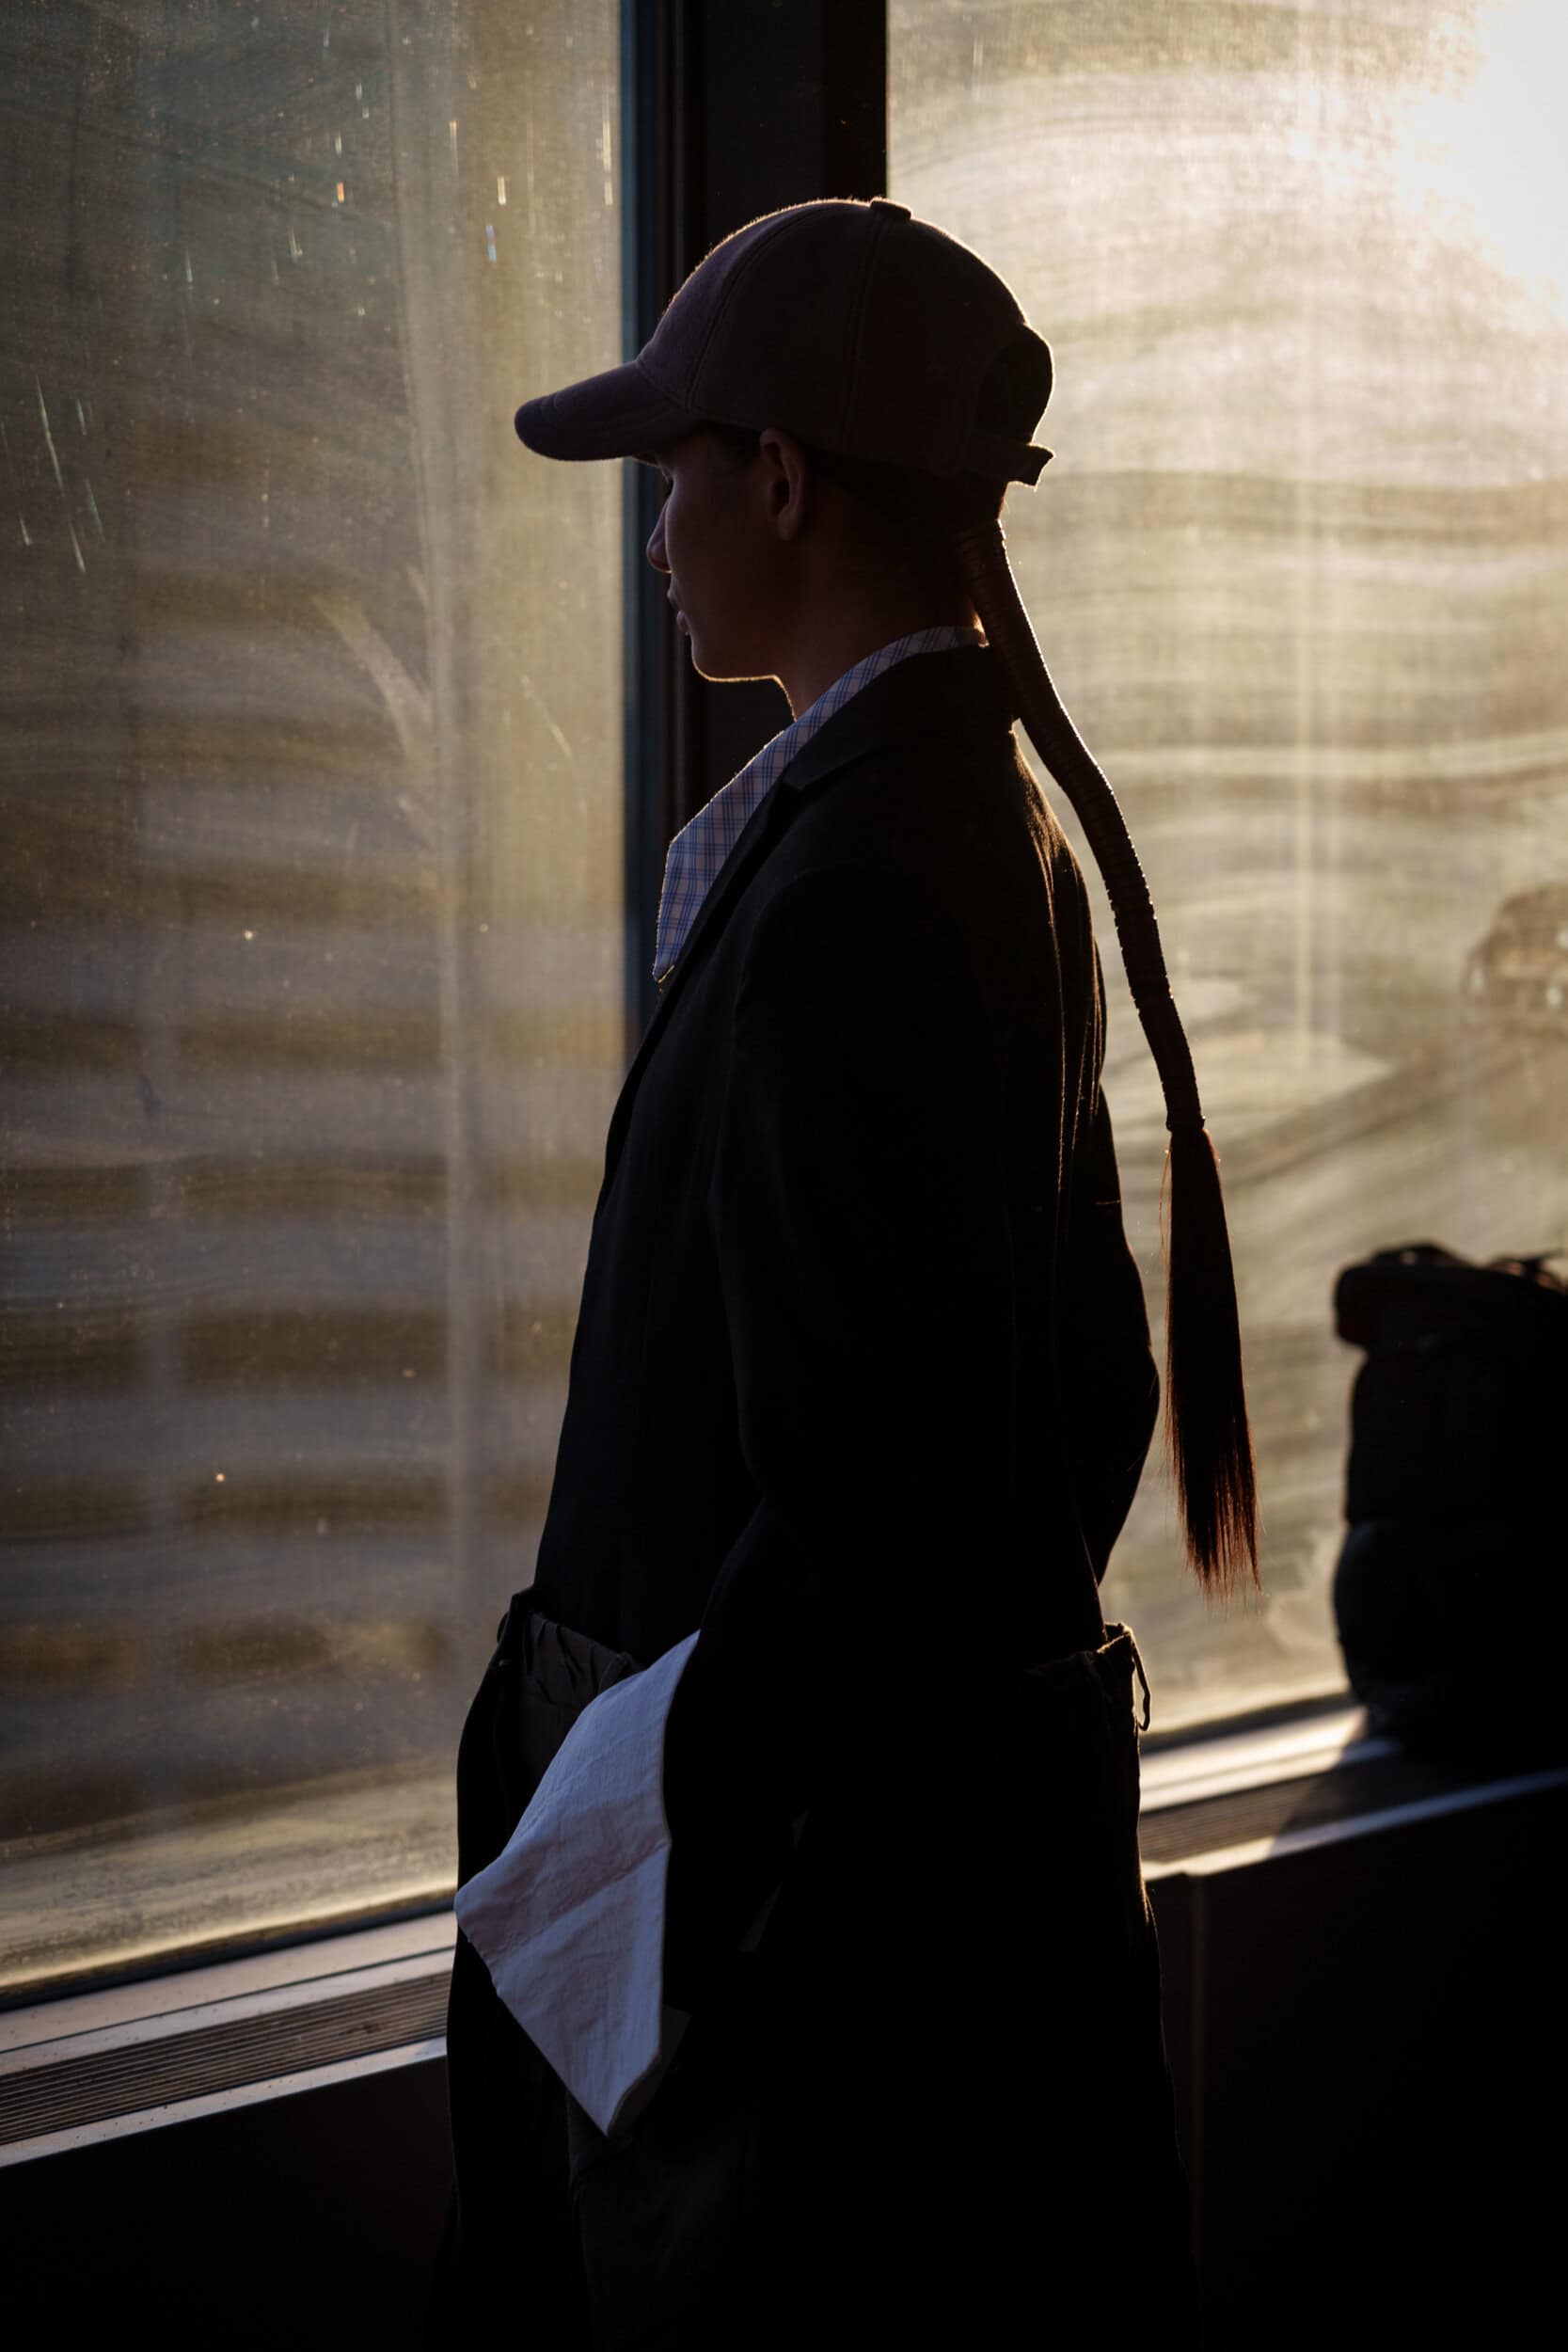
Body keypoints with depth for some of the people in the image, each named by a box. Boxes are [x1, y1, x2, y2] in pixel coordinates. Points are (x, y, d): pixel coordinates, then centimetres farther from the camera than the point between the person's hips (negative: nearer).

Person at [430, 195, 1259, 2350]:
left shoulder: (850, 874, -20)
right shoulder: (1001, 820, 10)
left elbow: (866, 1466, -25)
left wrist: (647, 1876, -19)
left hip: (836, 1852, -10)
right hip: (1000, 1755, 10)